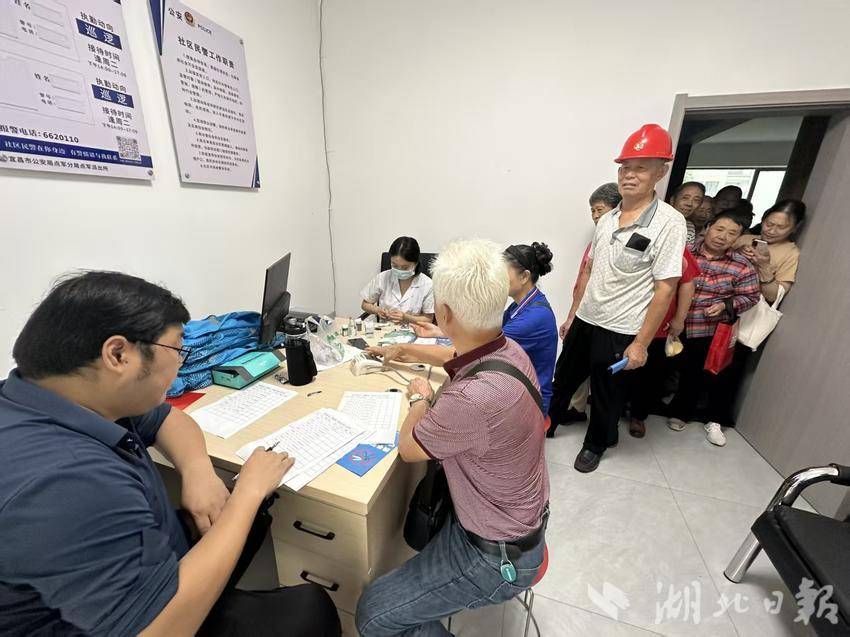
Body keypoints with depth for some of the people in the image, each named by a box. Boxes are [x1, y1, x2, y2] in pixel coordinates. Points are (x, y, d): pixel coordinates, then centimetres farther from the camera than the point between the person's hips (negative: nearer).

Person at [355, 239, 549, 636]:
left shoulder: (474, 398, -42)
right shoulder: (509, 349, -15)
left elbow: (408, 448, -20)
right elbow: (465, 359, 9)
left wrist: (420, 398, -2)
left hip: (498, 555, -8)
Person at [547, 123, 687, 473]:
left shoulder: (669, 223, -13)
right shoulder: (608, 218, 5)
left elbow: (665, 288, -15)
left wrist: (641, 343, -16)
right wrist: (572, 314, 12)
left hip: (620, 332, -5)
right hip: (585, 321, 6)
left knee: (606, 395, 14)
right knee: (563, 378, 19)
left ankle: (595, 444, 40)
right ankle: (545, 426, 41)